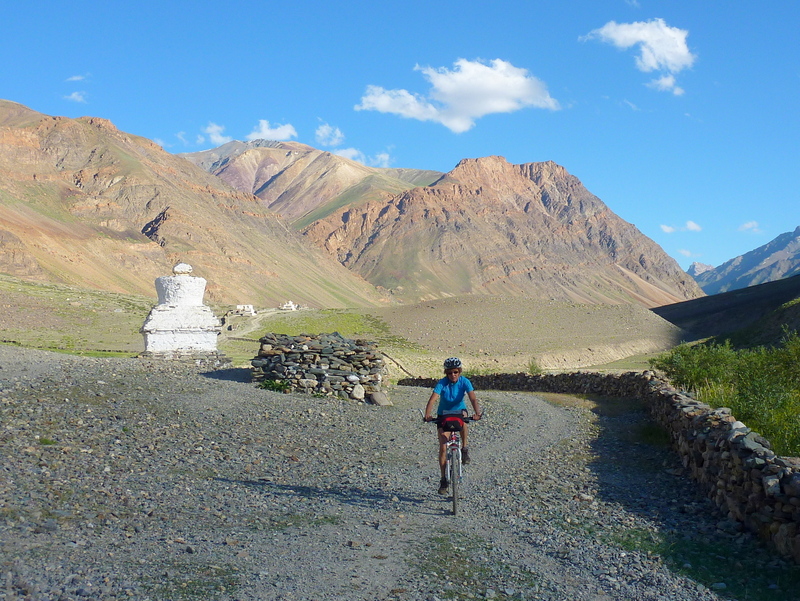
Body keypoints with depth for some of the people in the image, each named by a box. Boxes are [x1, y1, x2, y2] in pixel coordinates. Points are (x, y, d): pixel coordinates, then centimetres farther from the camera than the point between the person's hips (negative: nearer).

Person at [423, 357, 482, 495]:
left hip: (459, 410, 0)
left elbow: (472, 398, -31)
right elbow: (433, 399, -34)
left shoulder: (464, 382, -19)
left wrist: (477, 412, -49)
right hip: (443, 414, 0)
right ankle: (443, 480, 4)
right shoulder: (442, 383, -22)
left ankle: (464, 449, -18)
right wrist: (427, 415, -51)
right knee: (443, 447, -9)